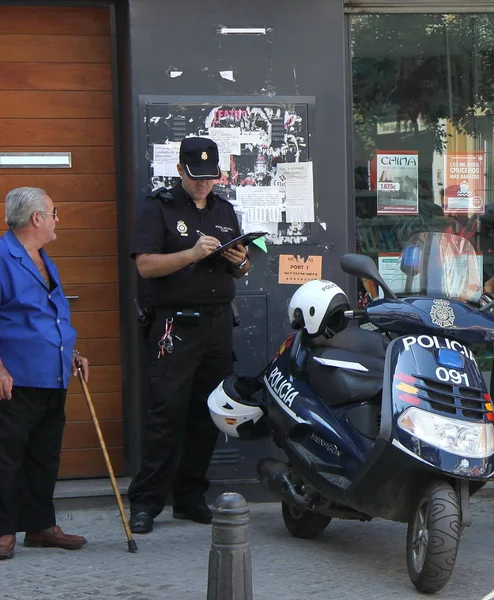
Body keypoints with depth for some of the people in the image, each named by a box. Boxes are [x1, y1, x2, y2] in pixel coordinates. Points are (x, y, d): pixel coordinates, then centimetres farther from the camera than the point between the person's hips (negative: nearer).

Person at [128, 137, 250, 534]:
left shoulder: (225, 211, 18)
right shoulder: (159, 210, 0)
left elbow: (239, 271, 23)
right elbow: (146, 265, -12)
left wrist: (241, 262, 0)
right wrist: (193, 253, -22)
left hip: (218, 322, 6)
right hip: (175, 325, -6)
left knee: (208, 414, 6)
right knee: (168, 412, -11)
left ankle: (190, 497, 13)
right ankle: (145, 502, -7)